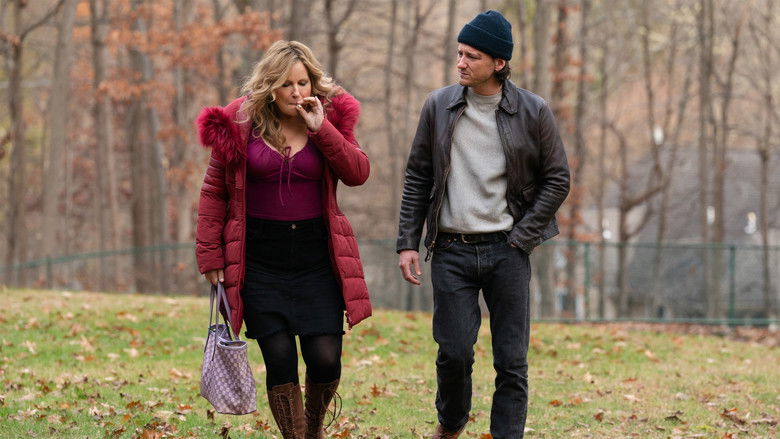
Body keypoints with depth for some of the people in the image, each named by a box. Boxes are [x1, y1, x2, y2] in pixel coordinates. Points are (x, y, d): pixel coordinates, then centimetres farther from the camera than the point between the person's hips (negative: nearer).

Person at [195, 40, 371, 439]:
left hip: (316, 256, 1)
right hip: (259, 261, -1)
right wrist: (211, 257, -1)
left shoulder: (330, 119, 3)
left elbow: (357, 174, -10)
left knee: (325, 359, -4)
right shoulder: (240, 123, -2)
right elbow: (214, 192, 3)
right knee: (280, 360, -4)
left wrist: (321, 129, -18)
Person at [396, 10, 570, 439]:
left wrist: (520, 238, -4)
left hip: (506, 251, -1)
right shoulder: (439, 106, 4)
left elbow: (557, 179, 4)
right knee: (454, 352, -1)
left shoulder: (532, 112, -2)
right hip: (452, 250, 1)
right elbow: (417, 178, 9)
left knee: (511, 360, -1)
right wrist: (407, 242, 2)